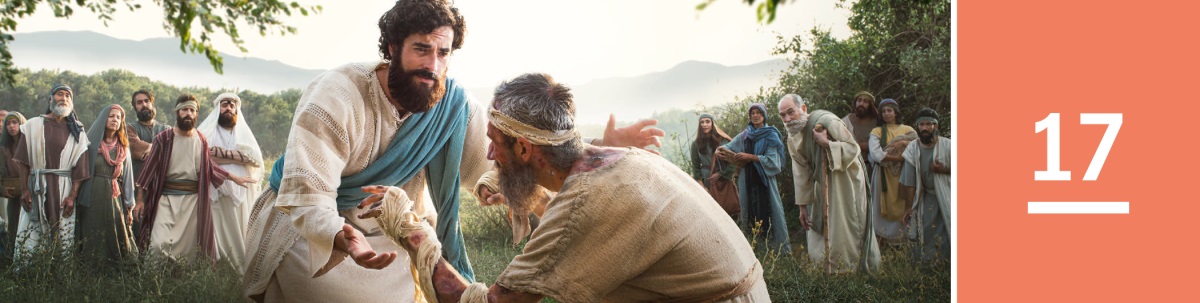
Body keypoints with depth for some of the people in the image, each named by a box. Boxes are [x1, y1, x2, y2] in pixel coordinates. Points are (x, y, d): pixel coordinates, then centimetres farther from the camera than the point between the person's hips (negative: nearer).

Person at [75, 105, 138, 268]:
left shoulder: (123, 148, 13)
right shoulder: (91, 143, 2)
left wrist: (129, 208, 10)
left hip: (114, 201, 3)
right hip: (92, 201, -3)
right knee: (93, 242, -3)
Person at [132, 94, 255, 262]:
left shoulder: (201, 141, 8)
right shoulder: (163, 139, 0)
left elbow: (209, 166, 21)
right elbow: (150, 168, 2)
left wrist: (233, 178, 16)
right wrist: (140, 199, 0)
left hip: (193, 199, 3)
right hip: (166, 197, -3)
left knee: (189, 247, 5)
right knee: (159, 244, -15)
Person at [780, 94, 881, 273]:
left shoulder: (826, 121, -21)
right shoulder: (793, 138, 0)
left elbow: (853, 148, -19)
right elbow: (801, 173, 5)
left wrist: (826, 143, -32)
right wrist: (803, 206, 4)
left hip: (845, 183, -7)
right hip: (822, 188, 7)